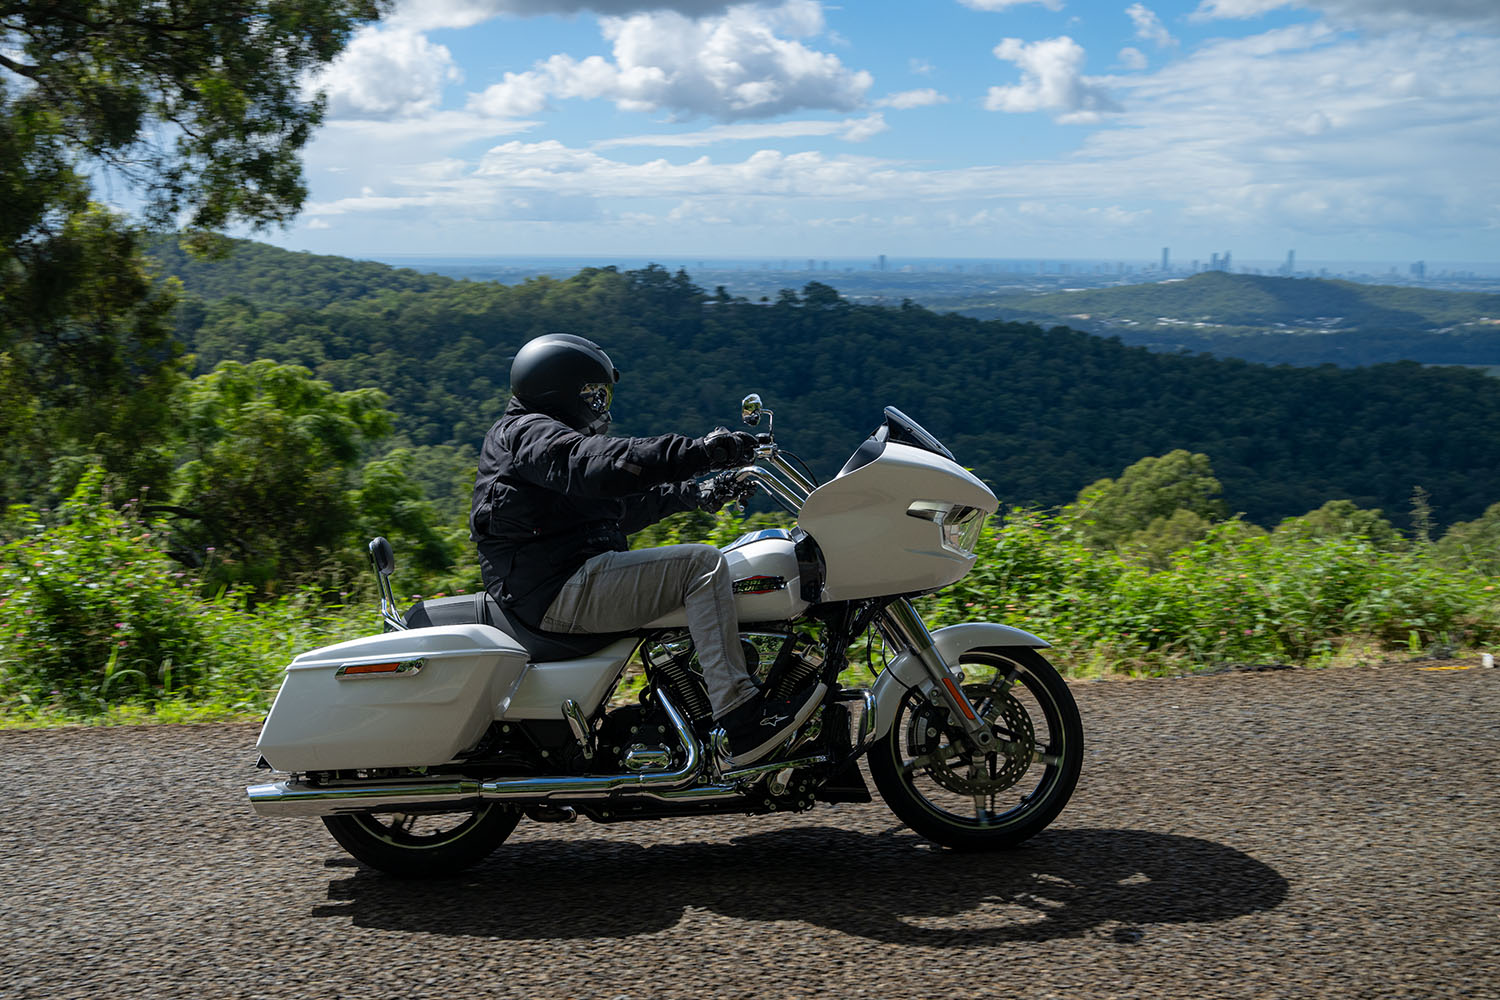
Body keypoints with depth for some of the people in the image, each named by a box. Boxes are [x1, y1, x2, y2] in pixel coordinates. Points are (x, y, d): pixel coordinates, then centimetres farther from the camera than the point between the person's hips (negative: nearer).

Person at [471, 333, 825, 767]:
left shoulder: (532, 432, 27)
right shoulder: (528, 432, -7)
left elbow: (621, 507, 28)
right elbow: (600, 466, -28)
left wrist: (692, 495, 20)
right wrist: (699, 452, -31)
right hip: (558, 591, -11)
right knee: (703, 564, -20)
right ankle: (739, 721, -28)